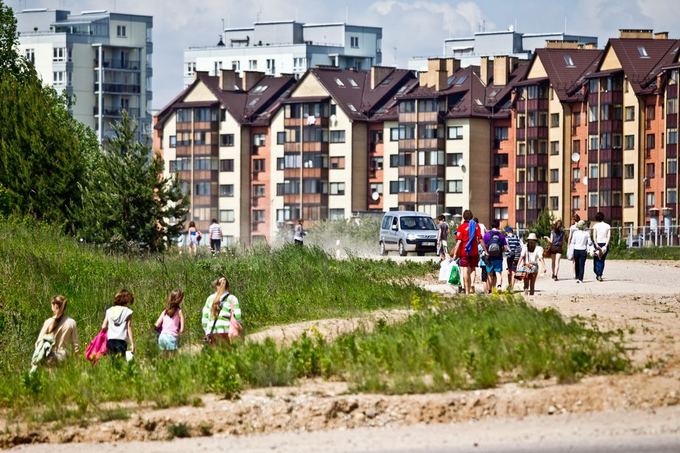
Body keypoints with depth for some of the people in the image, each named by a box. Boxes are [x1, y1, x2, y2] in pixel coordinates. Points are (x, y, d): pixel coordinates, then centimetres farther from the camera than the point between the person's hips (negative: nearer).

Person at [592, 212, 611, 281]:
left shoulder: (595, 226, -1)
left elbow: (594, 236, -9)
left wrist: (597, 245, -14)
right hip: (605, 244, 2)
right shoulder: (608, 226, 6)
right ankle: (600, 275, 3)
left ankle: (597, 274, -5)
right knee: (602, 260, 9)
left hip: (598, 243, -2)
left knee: (596, 260, 7)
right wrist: (606, 245, -10)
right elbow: (609, 236, -4)